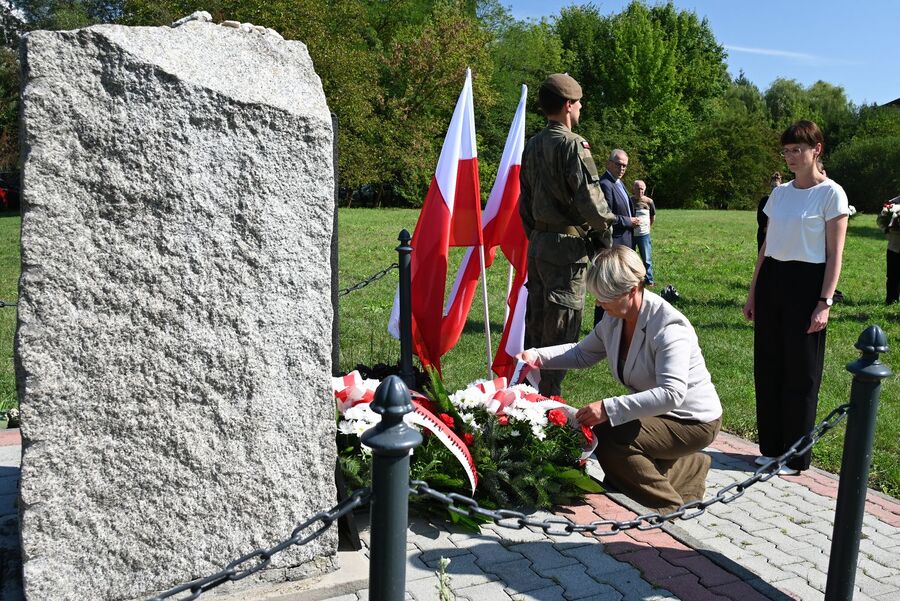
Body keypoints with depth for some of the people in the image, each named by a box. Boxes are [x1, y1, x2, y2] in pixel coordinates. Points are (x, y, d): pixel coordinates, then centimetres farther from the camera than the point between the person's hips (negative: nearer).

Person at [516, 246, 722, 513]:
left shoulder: (668, 327, -29)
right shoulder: (614, 318, -4)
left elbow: (672, 394, -39)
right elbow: (583, 353, 12)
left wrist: (608, 408, -44)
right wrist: (537, 356, -4)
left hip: (694, 421, -9)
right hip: (655, 411, 9)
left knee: (607, 435, -25)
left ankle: (667, 506, -4)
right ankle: (690, 467, 23)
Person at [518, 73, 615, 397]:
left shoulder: (533, 145, 13)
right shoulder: (572, 144, -13)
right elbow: (589, 197, -20)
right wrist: (604, 227, -3)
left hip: (537, 244, 8)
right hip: (566, 246, -8)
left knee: (535, 324, 15)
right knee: (561, 330, -1)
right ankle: (548, 398, 4)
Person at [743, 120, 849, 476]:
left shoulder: (831, 194, -5)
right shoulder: (780, 193, 12)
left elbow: (834, 255, -8)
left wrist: (825, 303, -15)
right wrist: (753, 293, 13)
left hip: (805, 282, -6)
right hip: (771, 279, 6)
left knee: (800, 373, 2)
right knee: (768, 368, 9)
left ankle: (795, 457, 15)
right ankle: (771, 447, 23)